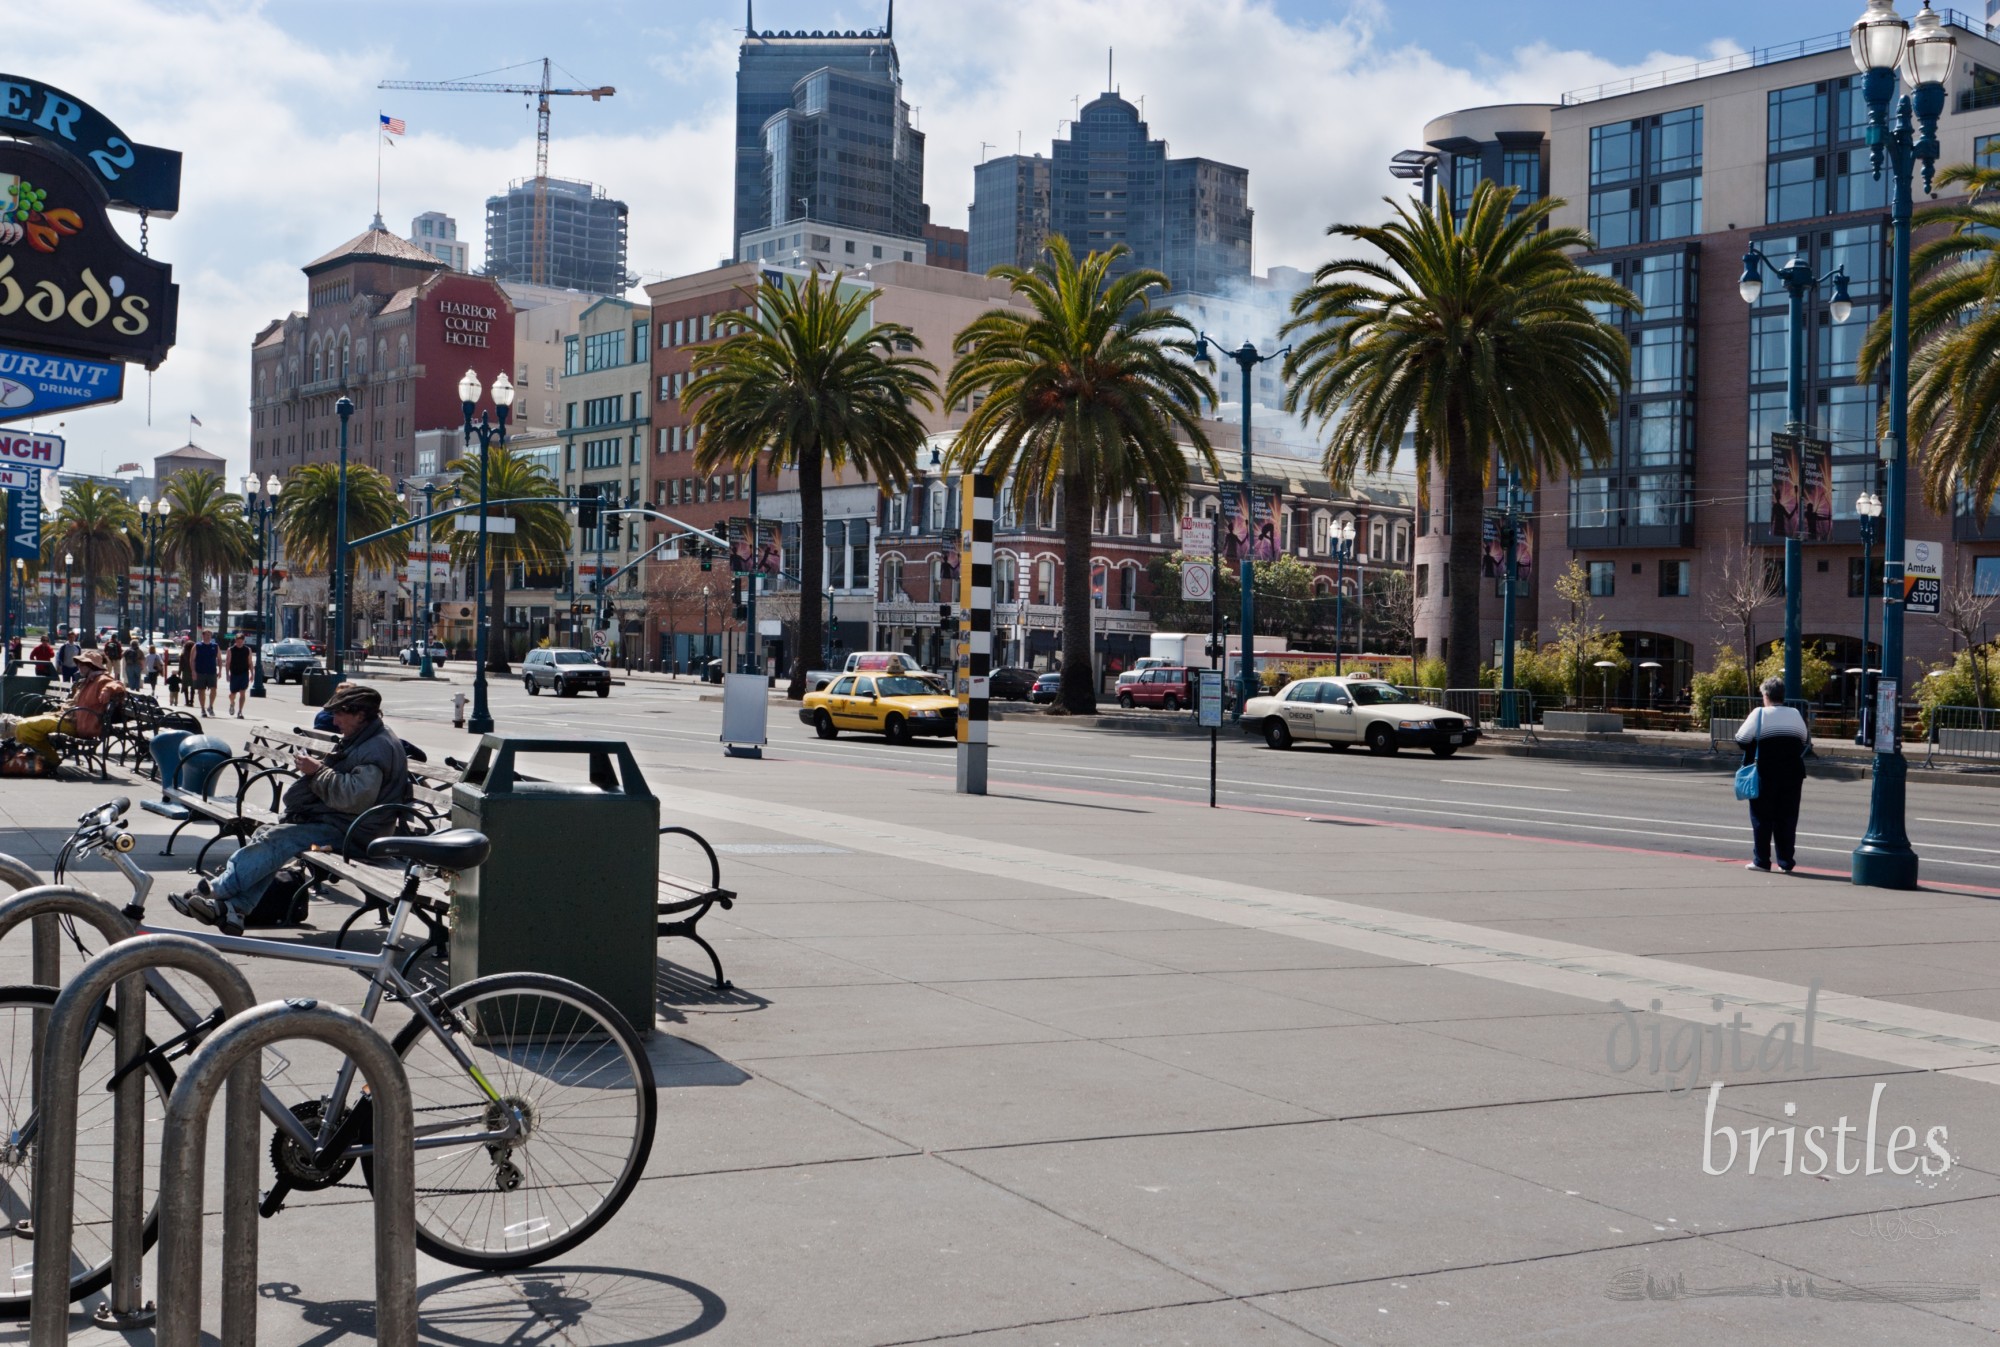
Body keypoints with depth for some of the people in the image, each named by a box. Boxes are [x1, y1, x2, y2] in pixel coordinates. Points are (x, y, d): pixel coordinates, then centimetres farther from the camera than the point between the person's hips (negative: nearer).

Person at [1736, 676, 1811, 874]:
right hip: (1792, 774, 3)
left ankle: (1761, 860, 6)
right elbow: (1805, 741, 13)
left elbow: (1741, 739, -11)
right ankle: (1786, 862, 9)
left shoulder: (1759, 714, -10)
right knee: (1787, 818, 8)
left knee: (1762, 817, 5)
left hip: (1765, 775, -3)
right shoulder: (1796, 715, 3)